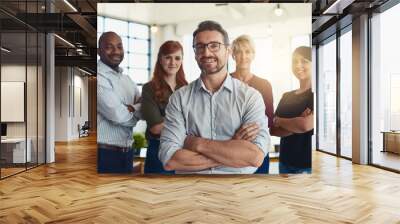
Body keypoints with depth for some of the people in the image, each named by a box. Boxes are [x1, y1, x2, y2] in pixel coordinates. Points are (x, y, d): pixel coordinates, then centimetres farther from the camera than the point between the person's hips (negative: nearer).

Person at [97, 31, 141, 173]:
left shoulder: (127, 79, 12)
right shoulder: (99, 77, -14)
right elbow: (118, 115, -21)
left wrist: (129, 109, -13)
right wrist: (137, 108, -3)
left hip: (127, 152, 7)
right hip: (104, 153, -7)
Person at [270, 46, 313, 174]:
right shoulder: (287, 96, 10)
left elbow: (306, 125, -20)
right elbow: (273, 130, 4)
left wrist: (279, 121, -4)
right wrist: (297, 125, -13)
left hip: (308, 164, -5)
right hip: (285, 161, 5)